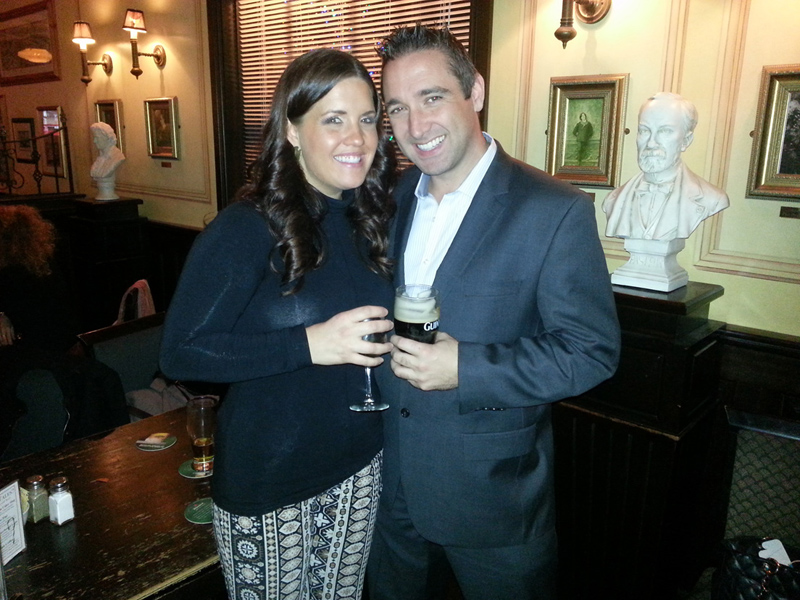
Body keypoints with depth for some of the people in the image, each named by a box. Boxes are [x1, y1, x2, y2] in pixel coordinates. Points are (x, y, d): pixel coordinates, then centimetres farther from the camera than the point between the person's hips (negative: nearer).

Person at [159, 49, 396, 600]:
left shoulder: (372, 218, 0)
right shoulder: (248, 228, -18)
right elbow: (180, 352, -20)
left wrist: (398, 341, -6)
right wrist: (310, 344, -27)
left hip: (360, 467, 5)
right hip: (269, 480, -5)